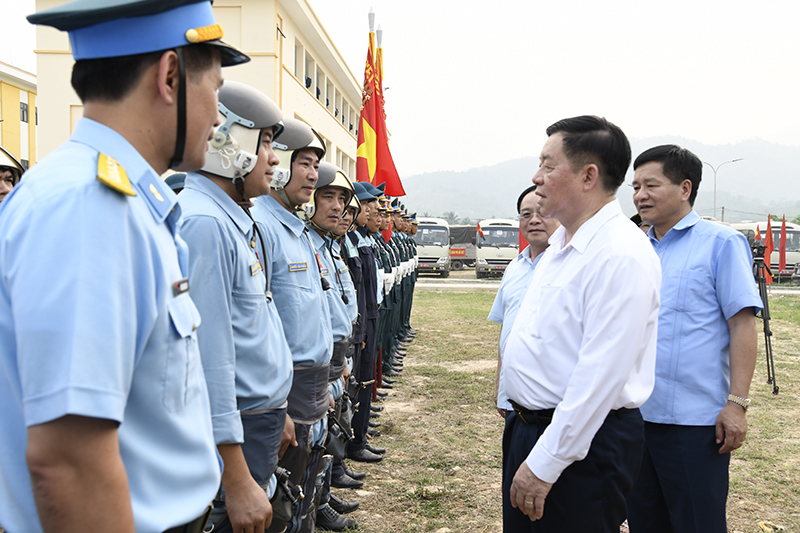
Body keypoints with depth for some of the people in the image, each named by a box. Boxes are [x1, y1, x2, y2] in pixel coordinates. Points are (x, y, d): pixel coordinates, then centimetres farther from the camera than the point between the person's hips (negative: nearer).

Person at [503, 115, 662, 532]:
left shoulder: (622, 255, -22)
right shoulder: (561, 241, 10)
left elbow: (599, 377, -26)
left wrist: (545, 464, -23)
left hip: (582, 440, -9)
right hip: (527, 426, 9)